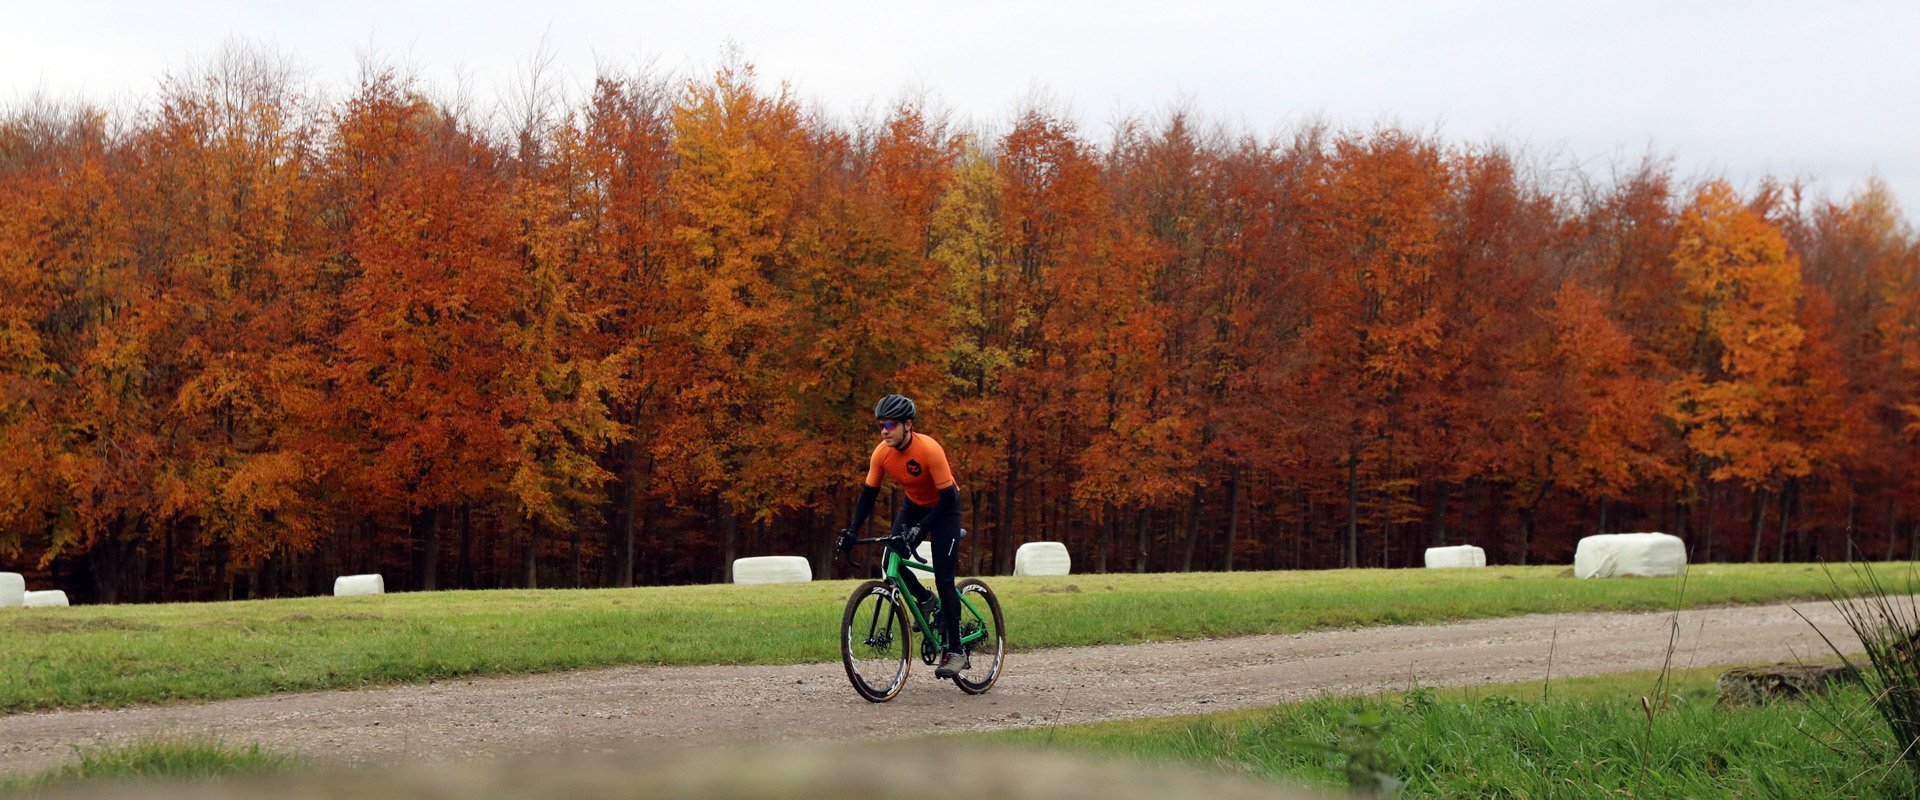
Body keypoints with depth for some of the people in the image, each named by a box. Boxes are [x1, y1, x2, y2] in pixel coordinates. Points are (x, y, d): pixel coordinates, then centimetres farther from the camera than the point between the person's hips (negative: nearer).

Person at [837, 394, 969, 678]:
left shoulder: (929, 449, -33)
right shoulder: (882, 452, -18)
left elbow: (948, 497, -30)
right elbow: (869, 494, -8)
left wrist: (921, 529, -38)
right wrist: (852, 530, -20)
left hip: (944, 507, -5)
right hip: (914, 504, 5)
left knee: (943, 577, -13)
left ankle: (955, 651, -8)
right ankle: (925, 601, 16)